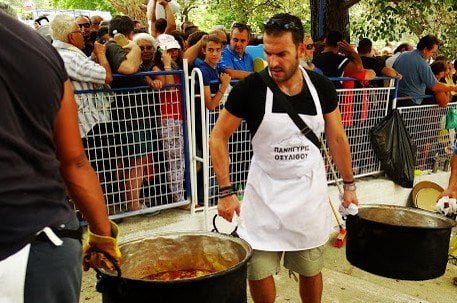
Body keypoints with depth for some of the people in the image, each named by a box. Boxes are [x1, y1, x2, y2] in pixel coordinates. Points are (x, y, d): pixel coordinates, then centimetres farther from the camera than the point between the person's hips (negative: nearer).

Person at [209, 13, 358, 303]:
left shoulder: (321, 87, -4)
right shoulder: (250, 88, -13)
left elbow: (337, 138, 8)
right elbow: (219, 137, -6)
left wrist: (349, 184, 11)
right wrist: (226, 191, -10)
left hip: (310, 192, 2)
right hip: (264, 195, -2)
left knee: (311, 270, 14)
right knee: (259, 271, 4)